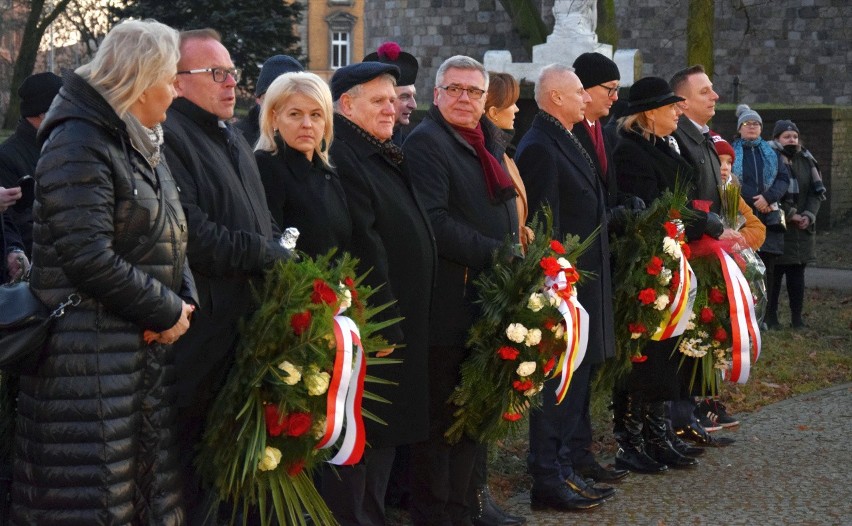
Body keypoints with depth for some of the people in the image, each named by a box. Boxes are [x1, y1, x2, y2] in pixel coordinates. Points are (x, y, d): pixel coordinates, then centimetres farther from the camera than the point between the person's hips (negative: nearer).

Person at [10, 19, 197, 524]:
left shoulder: (143, 145, 15)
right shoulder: (80, 143, -14)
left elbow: (169, 239, 19)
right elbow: (90, 259, -22)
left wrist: (185, 299, 0)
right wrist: (167, 310, -13)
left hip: (149, 348, 9)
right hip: (91, 356, -9)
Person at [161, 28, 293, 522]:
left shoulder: (235, 142, 20)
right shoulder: (169, 138, -13)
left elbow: (265, 227, 26)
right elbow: (192, 236, -22)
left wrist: (280, 256, 5)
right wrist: (268, 254, -12)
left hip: (252, 328, 9)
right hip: (204, 333, -9)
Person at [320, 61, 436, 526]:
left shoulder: (384, 156, 14)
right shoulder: (343, 158, -16)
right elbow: (362, 250, -21)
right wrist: (380, 326, -21)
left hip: (402, 318, 10)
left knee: (386, 433, 16)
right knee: (362, 435, -1)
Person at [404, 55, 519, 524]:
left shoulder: (489, 143, 17)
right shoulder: (425, 143, -9)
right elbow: (434, 221, -20)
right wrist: (493, 256, -20)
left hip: (488, 300, 8)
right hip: (449, 305, -8)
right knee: (440, 416, -1)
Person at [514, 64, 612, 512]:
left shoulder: (568, 143, 15)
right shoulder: (540, 148, -16)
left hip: (584, 285, 10)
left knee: (573, 382, 15)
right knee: (557, 385, -3)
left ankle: (562, 471, 25)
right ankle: (548, 482, 6)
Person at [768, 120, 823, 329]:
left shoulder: (806, 161, 13)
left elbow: (817, 191, 11)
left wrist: (809, 215, -5)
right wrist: (791, 214, -16)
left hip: (803, 228, 6)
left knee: (797, 273, 7)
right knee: (774, 273, -3)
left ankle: (797, 317, 11)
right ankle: (770, 316, 5)